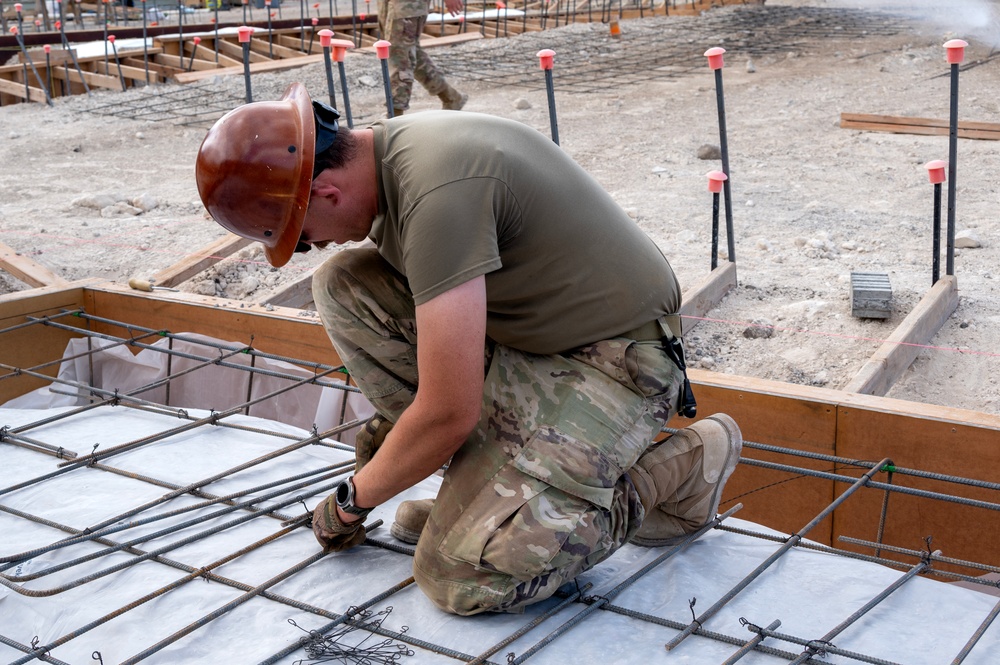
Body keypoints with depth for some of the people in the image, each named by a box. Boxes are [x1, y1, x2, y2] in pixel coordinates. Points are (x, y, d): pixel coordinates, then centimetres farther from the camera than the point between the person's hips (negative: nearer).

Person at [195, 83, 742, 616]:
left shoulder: (438, 193, -30)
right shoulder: (385, 147, 0)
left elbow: (450, 413, -26)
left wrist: (351, 500, -9)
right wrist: (393, 421, 23)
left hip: (612, 359, -9)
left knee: (458, 576, -18)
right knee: (343, 284, -2)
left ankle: (673, 478, 0)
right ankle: (484, 476, 5)